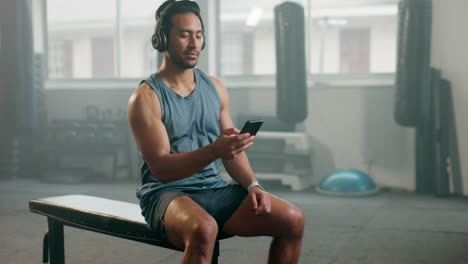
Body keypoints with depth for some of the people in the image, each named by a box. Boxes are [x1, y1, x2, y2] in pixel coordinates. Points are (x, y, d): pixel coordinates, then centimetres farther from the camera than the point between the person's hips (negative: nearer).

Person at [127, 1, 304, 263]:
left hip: (215, 190, 5)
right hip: (167, 194, -5)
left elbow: (233, 151, 11)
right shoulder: (146, 97, -7)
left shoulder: (215, 88, 10)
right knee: (204, 229, -39)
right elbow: (161, 168, -15)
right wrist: (213, 150, -31)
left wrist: (253, 185, -9)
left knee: (293, 219, -13)